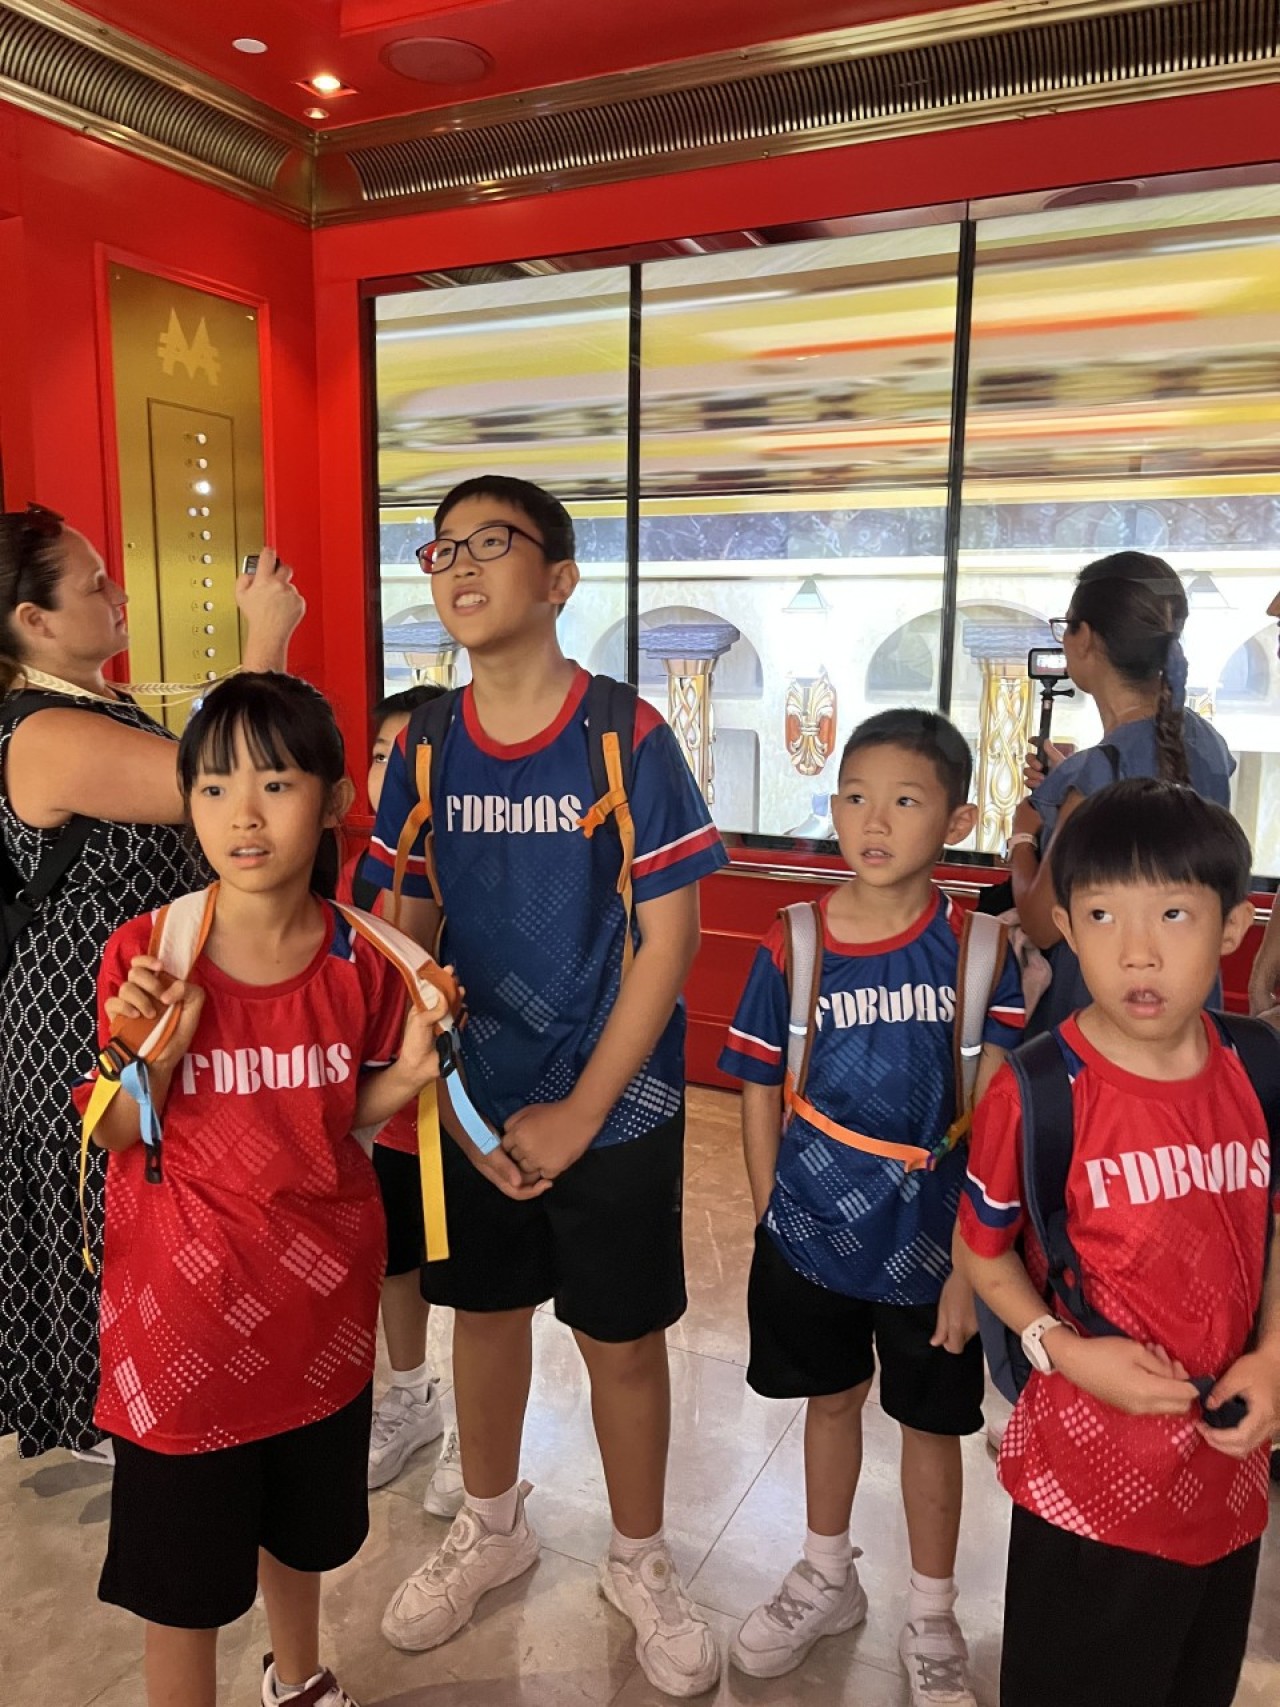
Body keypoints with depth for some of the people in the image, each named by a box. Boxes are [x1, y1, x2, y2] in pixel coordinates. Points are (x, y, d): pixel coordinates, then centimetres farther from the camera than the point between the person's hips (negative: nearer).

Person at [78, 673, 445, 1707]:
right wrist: (155, 1051, -28)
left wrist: (407, 1074, -19)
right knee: (182, 1570, 15)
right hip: (186, 1308, -2)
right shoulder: (146, 954, -17)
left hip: (321, 1292, 3)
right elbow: (119, 1136, -9)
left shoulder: (361, 958, -11)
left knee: (302, 1523, 27)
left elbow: (346, 1118, 1)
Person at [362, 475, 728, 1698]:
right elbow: (405, 939, 2)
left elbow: (668, 940, -13)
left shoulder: (628, 737, -13)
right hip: (471, 1104, 4)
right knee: (485, 1310, 20)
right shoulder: (423, 749, -2)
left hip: (613, 1105, -3)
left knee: (621, 1336, 11)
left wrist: (579, 1113, -13)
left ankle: (639, 1563, 37)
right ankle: (490, 1528, 45)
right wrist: (455, 1107, -4)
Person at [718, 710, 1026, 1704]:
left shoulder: (976, 948, -13)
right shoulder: (792, 947, -10)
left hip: (930, 1241, -1)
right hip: (811, 1235, 2)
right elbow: (760, 1094, -2)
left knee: (930, 1423, 16)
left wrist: (973, 1256, -12)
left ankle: (932, 1619, 41)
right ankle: (828, 1581, 47)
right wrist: (771, 1219, -2)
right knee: (830, 1399, 22)